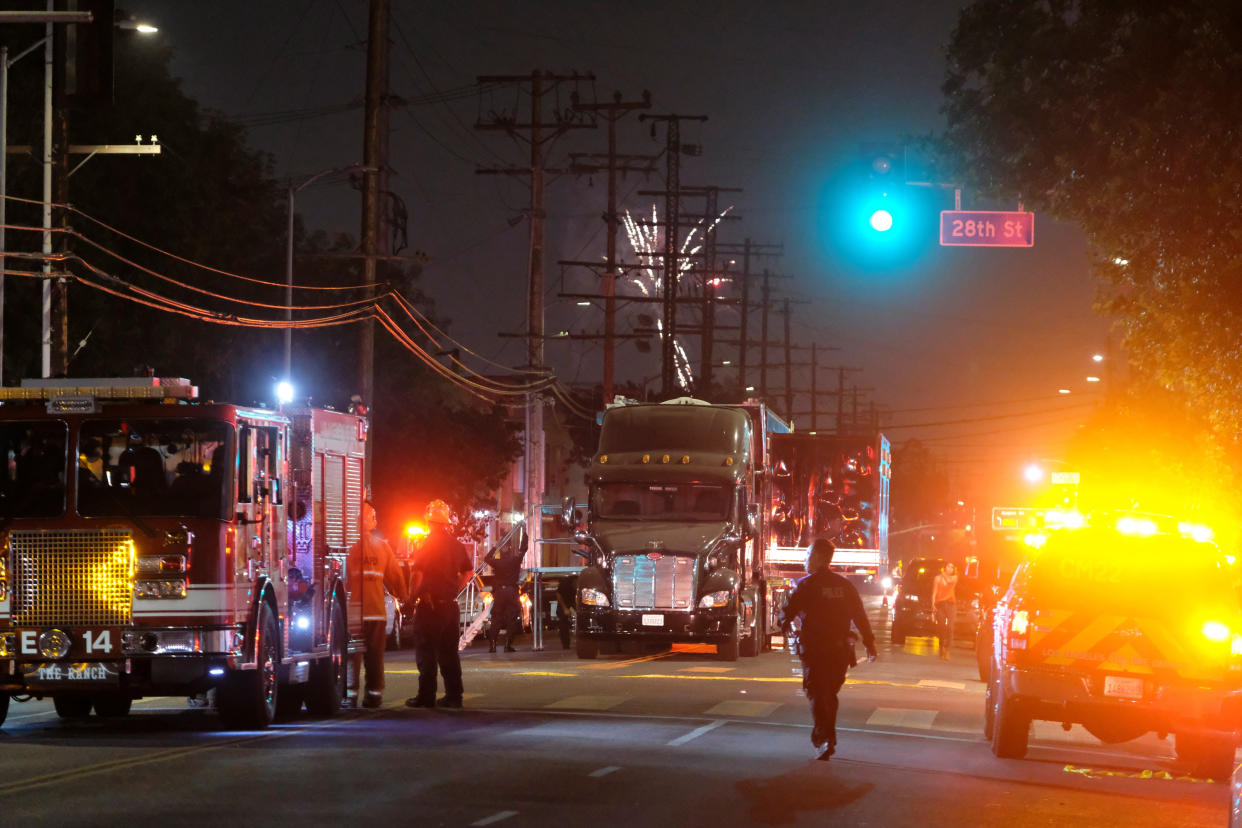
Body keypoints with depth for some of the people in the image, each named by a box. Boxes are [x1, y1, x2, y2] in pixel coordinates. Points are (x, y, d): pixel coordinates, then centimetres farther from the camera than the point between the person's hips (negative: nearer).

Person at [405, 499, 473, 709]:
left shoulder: (428, 544, -11)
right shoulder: (456, 545, 9)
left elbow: (416, 573, -17)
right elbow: (469, 572, 18)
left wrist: (412, 596, -8)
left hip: (430, 605, -6)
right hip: (450, 605, 6)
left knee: (426, 652, -1)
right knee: (449, 652, 11)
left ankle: (426, 696, -1)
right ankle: (454, 695, 10)